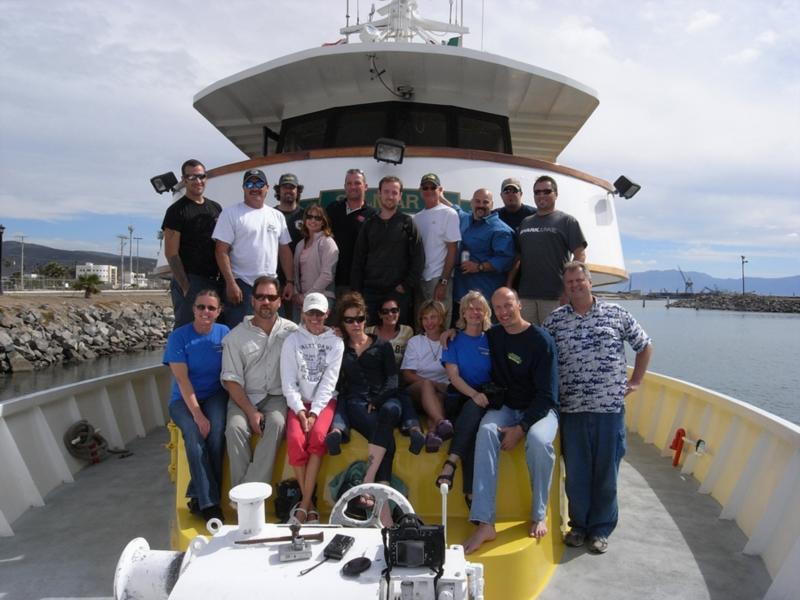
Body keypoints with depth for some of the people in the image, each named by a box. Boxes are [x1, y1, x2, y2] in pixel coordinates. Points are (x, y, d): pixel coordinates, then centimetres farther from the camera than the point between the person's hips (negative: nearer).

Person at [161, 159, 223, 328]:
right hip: (190, 281, -6)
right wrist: (185, 286, -15)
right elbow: (171, 253, -8)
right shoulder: (177, 210, -3)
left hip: (215, 281, 6)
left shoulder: (215, 208, 14)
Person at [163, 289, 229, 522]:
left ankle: (199, 496, -17)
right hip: (184, 399, -1)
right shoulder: (179, 336, -5)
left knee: (217, 426, -30)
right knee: (194, 432, -30)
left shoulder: (224, 334, 1)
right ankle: (209, 503, -22)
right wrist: (197, 414, -21)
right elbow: (182, 379, -12)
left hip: (215, 394, 1)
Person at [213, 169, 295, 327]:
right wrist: (231, 283, -15)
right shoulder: (231, 213, -3)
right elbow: (222, 251, -8)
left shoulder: (277, 215, 12)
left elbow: (285, 250, 13)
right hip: (241, 284, -4)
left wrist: (290, 281, 7)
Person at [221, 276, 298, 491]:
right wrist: (251, 412, -12)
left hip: (276, 396, 0)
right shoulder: (236, 336, 3)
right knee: (235, 427, -28)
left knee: (276, 424, -31)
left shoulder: (291, 331, 5)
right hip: (244, 397, 1)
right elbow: (231, 380, -2)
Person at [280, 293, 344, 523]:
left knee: (318, 435, -29)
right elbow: (288, 382, 0)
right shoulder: (292, 341, 6)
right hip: (299, 402, 1)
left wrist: (314, 413, -14)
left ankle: (304, 503, -20)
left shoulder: (335, 341, 5)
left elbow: (329, 381, -4)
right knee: (295, 439, -27)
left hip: (325, 400, -1)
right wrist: (300, 411, -13)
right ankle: (309, 502, -13)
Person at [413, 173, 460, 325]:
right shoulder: (417, 217, 12)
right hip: (419, 278, 5)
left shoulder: (449, 214, -3)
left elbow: (452, 250, -7)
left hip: (438, 278, -5)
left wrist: (443, 281, -13)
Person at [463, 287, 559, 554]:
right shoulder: (493, 335, 5)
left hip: (539, 409, -3)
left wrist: (521, 428, -19)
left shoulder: (541, 340, -11)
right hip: (505, 407, 3)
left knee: (538, 441, -36)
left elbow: (546, 394, -13)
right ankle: (485, 524, -32)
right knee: (486, 433, -29)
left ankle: (539, 516, -12)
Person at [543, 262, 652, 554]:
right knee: (576, 472, 8)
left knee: (606, 472, 7)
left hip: (610, 408, 0)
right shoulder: (554, 319, 5)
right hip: (572, 409, 1)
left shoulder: (616, 313, 4)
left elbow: (644, 345, 15)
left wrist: (635, 381, 11)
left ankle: (601, 529, 23)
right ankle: (579, 525, 26)